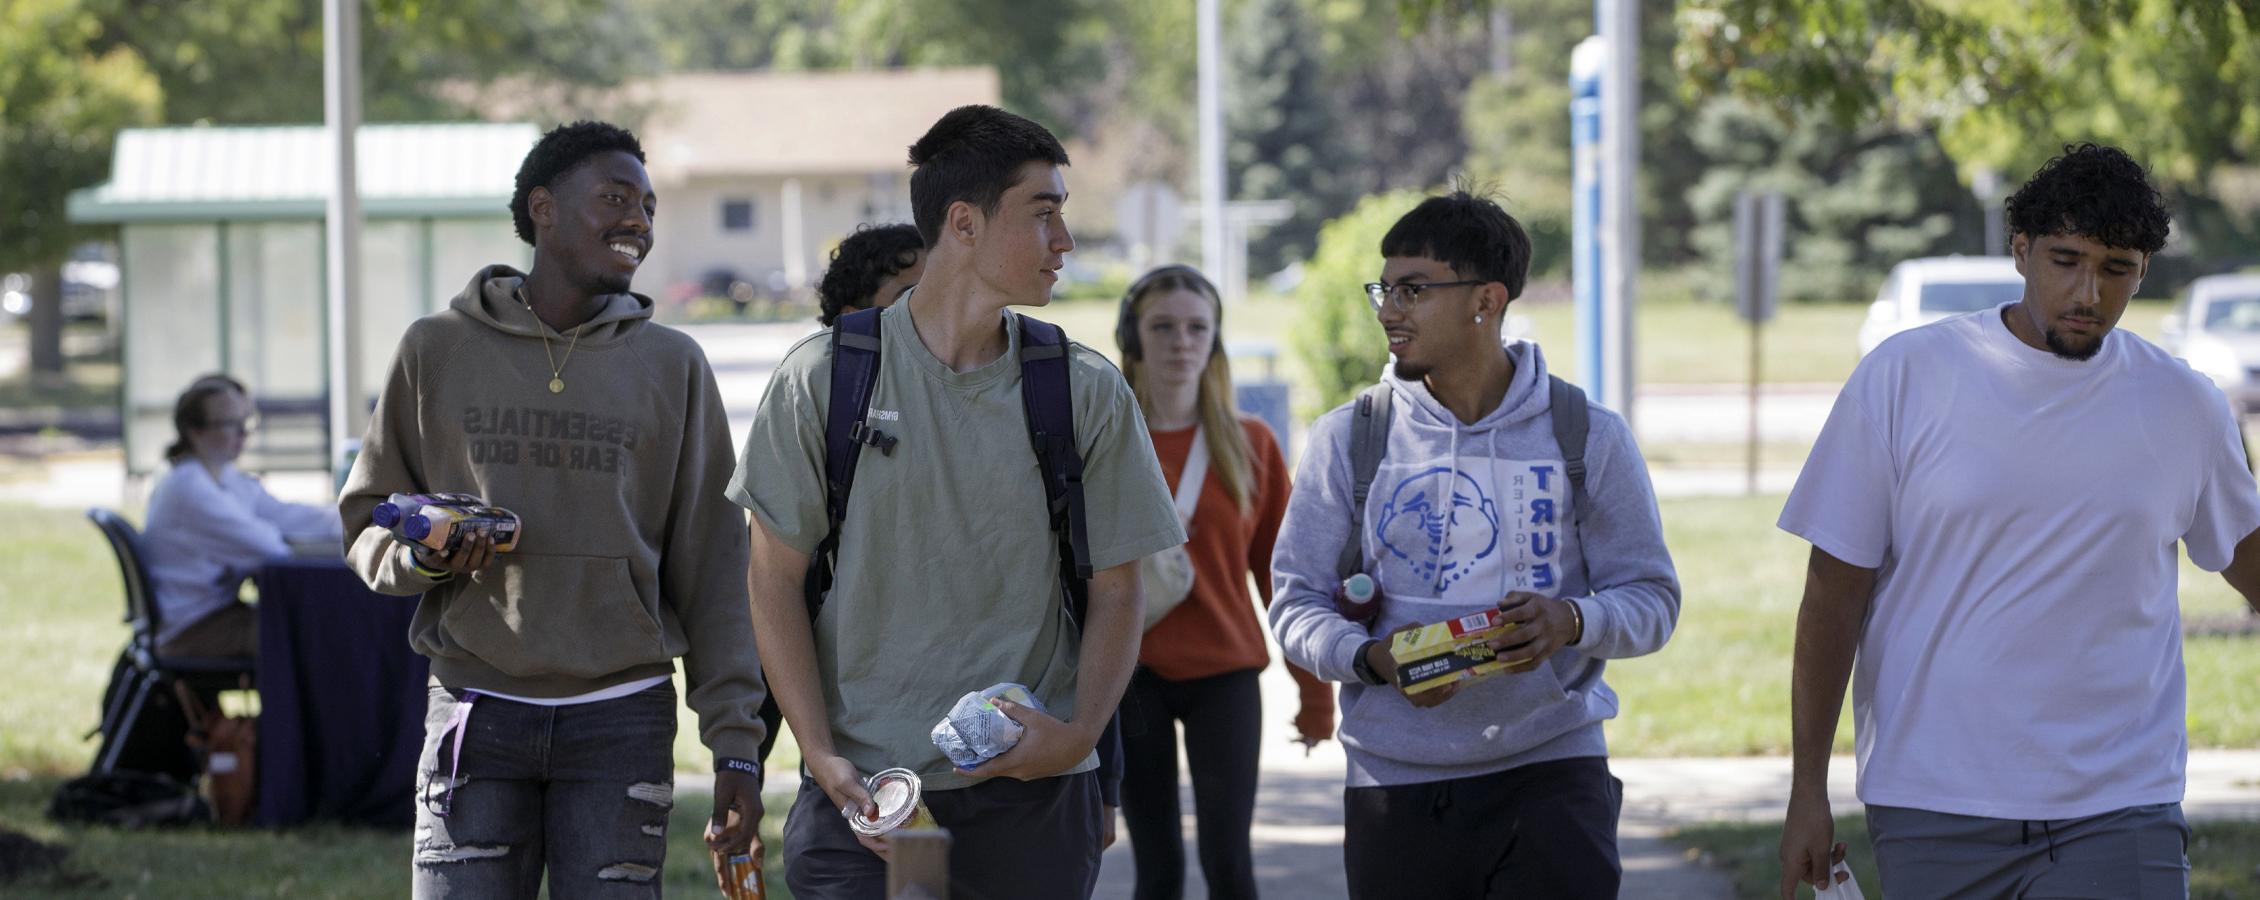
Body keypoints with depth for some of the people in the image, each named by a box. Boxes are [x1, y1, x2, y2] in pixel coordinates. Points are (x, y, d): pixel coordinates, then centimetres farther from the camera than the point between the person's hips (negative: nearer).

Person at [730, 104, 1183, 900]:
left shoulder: (1087, 394, 6)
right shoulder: (821, 379, 1)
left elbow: (1115, 591, 9)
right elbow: (775, 580, 2)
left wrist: (1078, 735, -8)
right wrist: (825, 760, -7)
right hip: (864, 791, -2)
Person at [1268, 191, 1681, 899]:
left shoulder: (1587, 437, 3)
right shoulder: (1348, 438, 5)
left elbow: (1652, 599, 5)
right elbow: (1297, 602, 6)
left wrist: (1570, 622, -17)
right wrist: (1370, 657, -15)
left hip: (1551, 766, -1)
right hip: (1396, 781, 1)